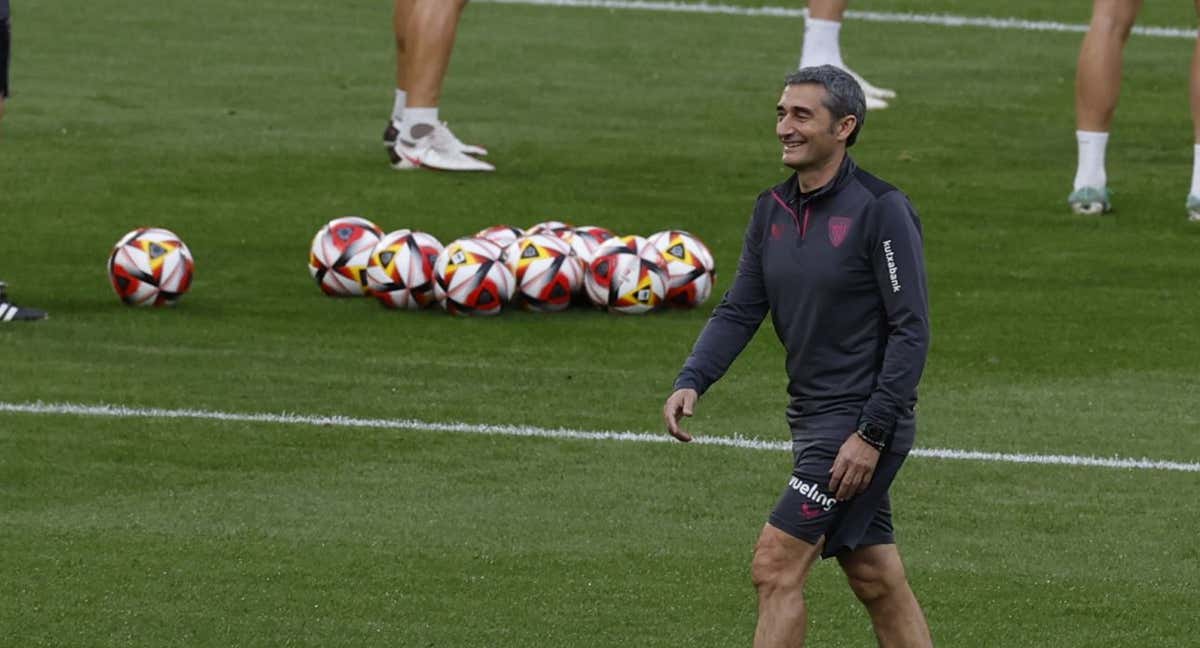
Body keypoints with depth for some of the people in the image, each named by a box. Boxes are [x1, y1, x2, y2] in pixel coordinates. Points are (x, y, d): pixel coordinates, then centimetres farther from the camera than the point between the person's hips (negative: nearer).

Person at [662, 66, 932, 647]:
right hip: (812, 418, 8)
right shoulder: (772, 211, 9)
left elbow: (911, 331, -16)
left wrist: (871, 434, -20)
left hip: (862, 421, -8)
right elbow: (739, 311, 9)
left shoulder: (881, 210, -14)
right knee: (876, 581, 13)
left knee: (776, 567, -12)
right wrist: (691, 382, -9)